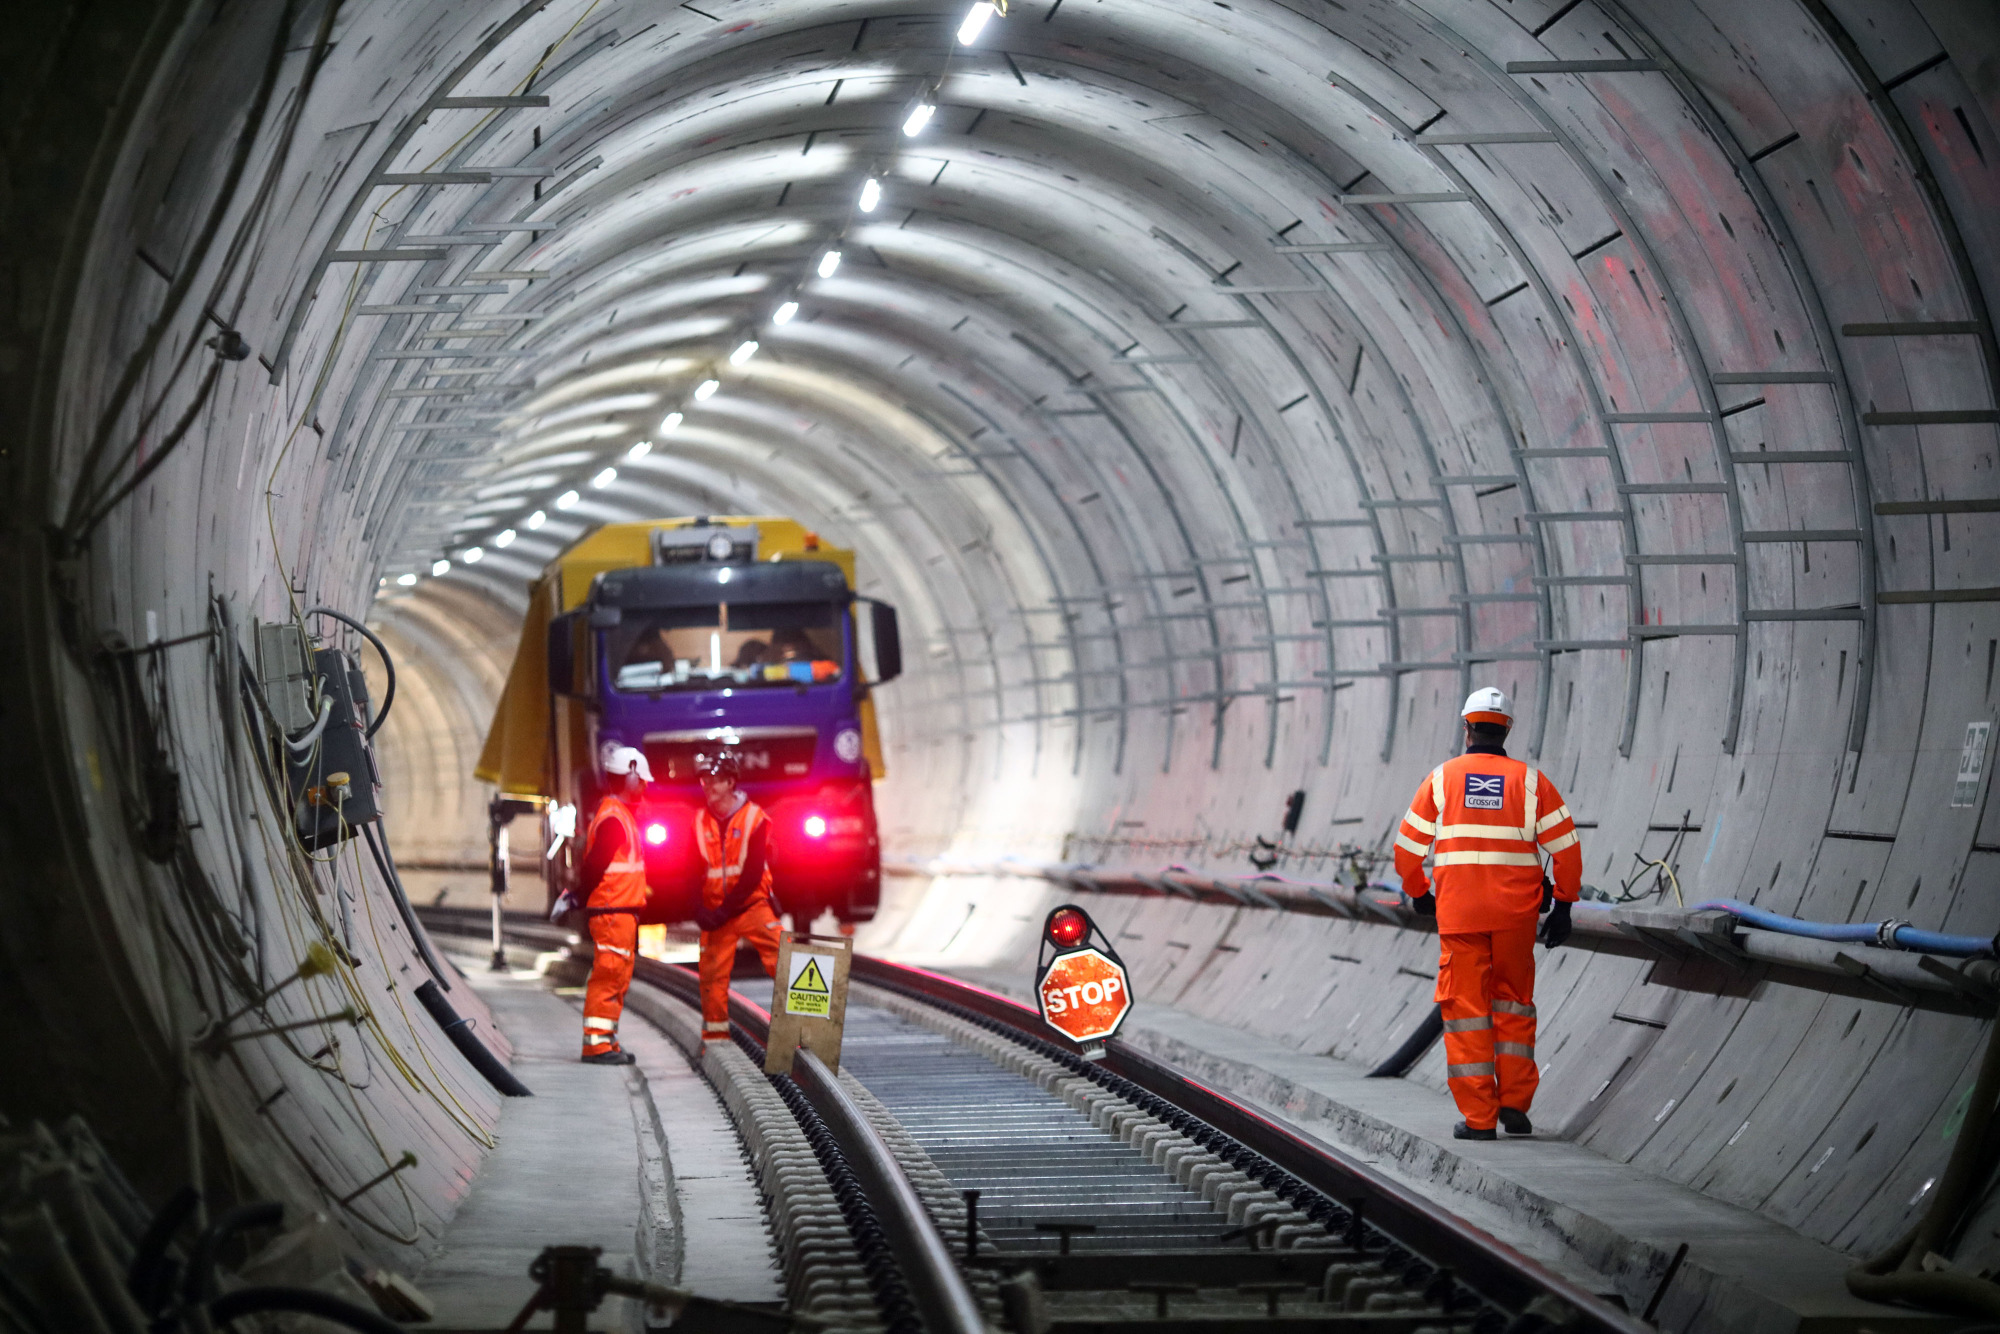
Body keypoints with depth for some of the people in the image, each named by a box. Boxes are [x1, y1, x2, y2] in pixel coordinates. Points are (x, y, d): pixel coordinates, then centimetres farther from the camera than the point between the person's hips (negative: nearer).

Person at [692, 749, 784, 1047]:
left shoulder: (754, 818, -6)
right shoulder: (700, 822, 4)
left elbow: (753, 874, -10)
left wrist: (725, 911, -15)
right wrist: (699, 911, -8)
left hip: (752, 904, -3)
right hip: (715, 910, 3)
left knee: (781, 960, -12)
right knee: (712, 974, 1)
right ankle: (714, 1036, 11)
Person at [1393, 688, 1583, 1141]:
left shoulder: (1441, 778, 2)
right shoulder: (1531, 780, 2)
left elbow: (1408, 849, 6)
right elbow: (1566, 848, -2)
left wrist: (1418, 893, 23)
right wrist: (1563, 907, 7)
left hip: (1459, 915, -1)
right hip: (1516, 916, 1)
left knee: (1465, 1007, 4)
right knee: (1513, 1003, 17)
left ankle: (1478, 1116, 1)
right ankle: (1514, 1103, 10)